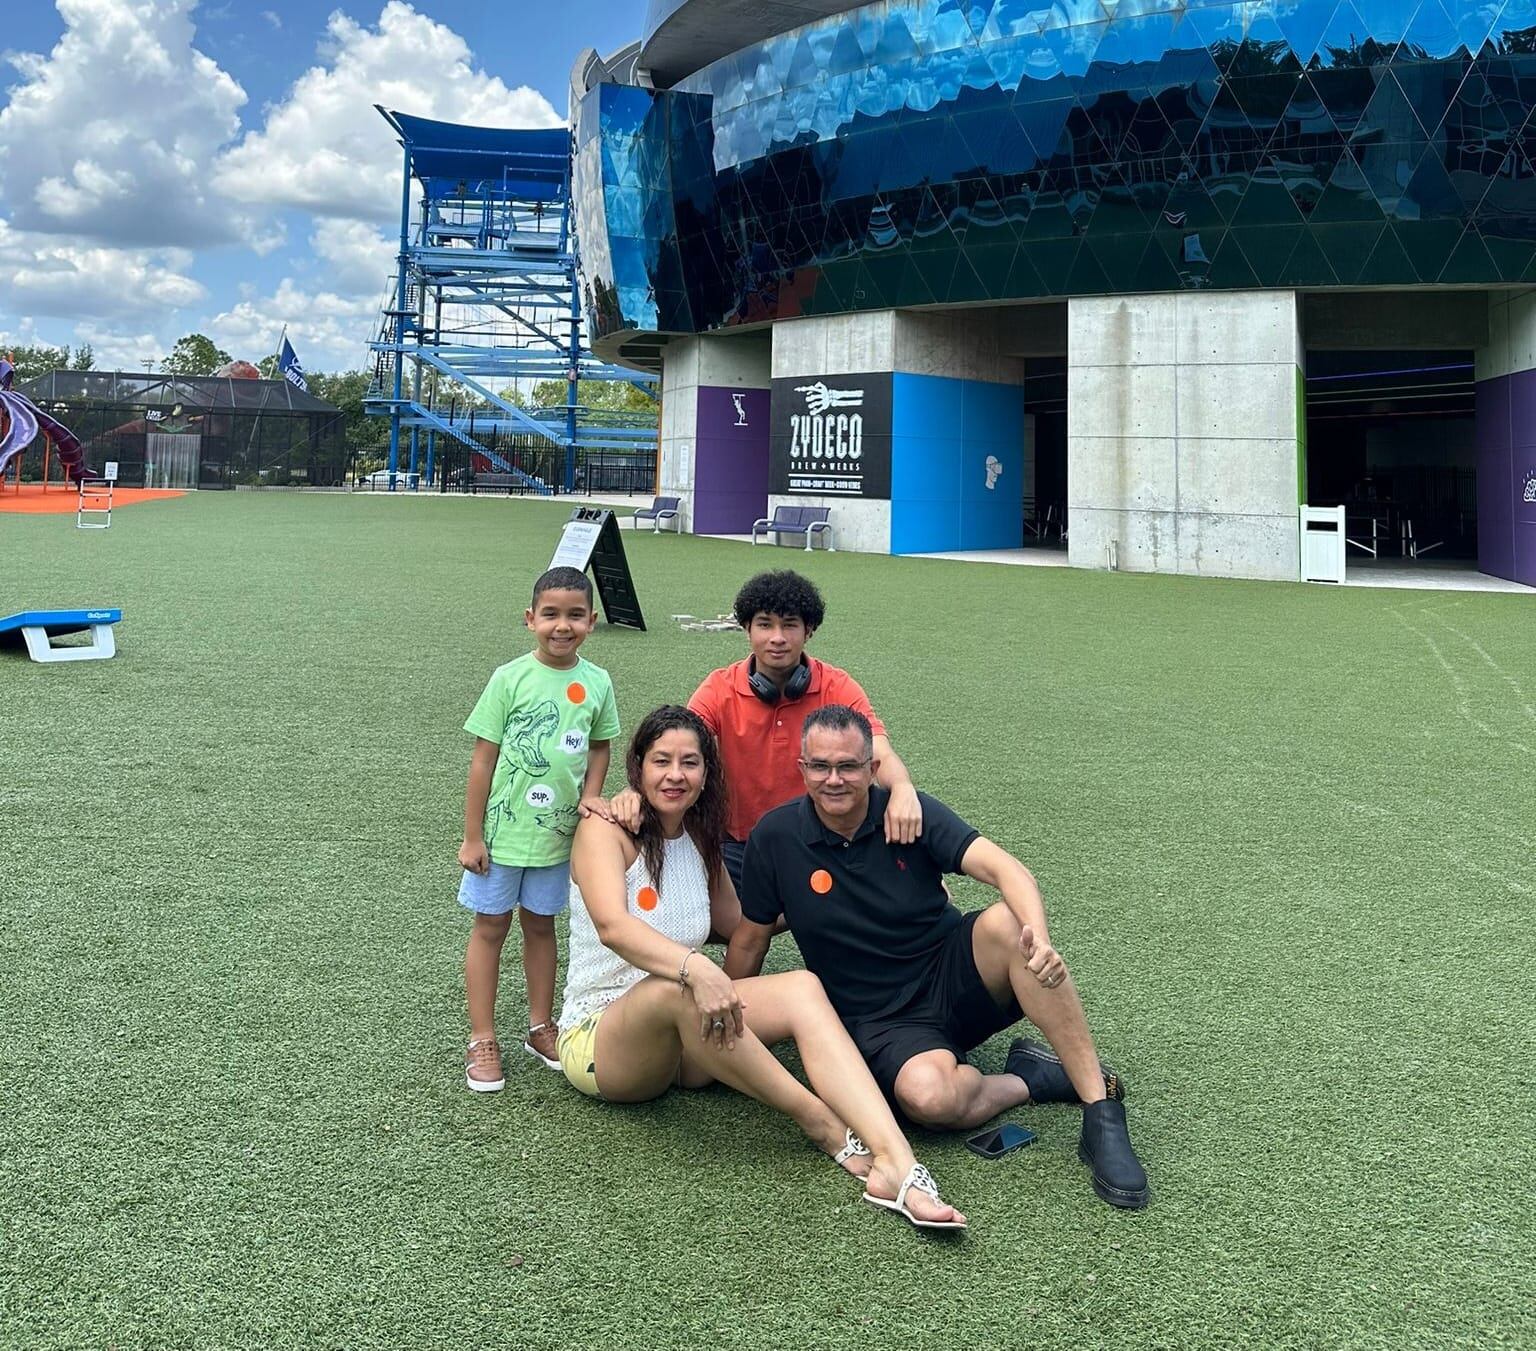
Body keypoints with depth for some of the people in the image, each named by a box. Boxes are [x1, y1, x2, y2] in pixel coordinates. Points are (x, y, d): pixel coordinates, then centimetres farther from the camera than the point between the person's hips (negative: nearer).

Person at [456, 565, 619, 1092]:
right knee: (490, 927, 9)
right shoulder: (509, 679, -13)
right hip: (502, 830, -3)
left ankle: (541, 1028, 31)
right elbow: (483, 760, -9)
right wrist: (472, 836, -8)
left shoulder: (597, 683, -4)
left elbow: (599, 747, 10)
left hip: (558, 832, 3)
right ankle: (482, 1041, 20)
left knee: (540, 926, 17)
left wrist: (590, 795, -8)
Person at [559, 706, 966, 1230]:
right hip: (597, 1036, -6)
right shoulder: (605, 829, -12)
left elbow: (738, 923, 22)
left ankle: (893, 1162, -40)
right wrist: (695, 967, -47)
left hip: (682, 1042, 6)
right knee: (676, 987, -39)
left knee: (801, 987, -21)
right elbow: (612, 925, -31)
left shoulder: (700, 840, 9)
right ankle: (820, 1122, -26)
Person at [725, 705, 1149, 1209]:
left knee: (1007, 922, -33)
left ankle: (1101, 1109, -24)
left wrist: (1039, 936, -41)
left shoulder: (911, 812, -8)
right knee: (928, 1097, -36)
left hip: (954, 978, 1)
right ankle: (1030, 1078, -3)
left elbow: (1003, 867, -21)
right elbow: (749, 941, 5)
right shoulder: (775, 837, -7)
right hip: (878, 1019, -1)